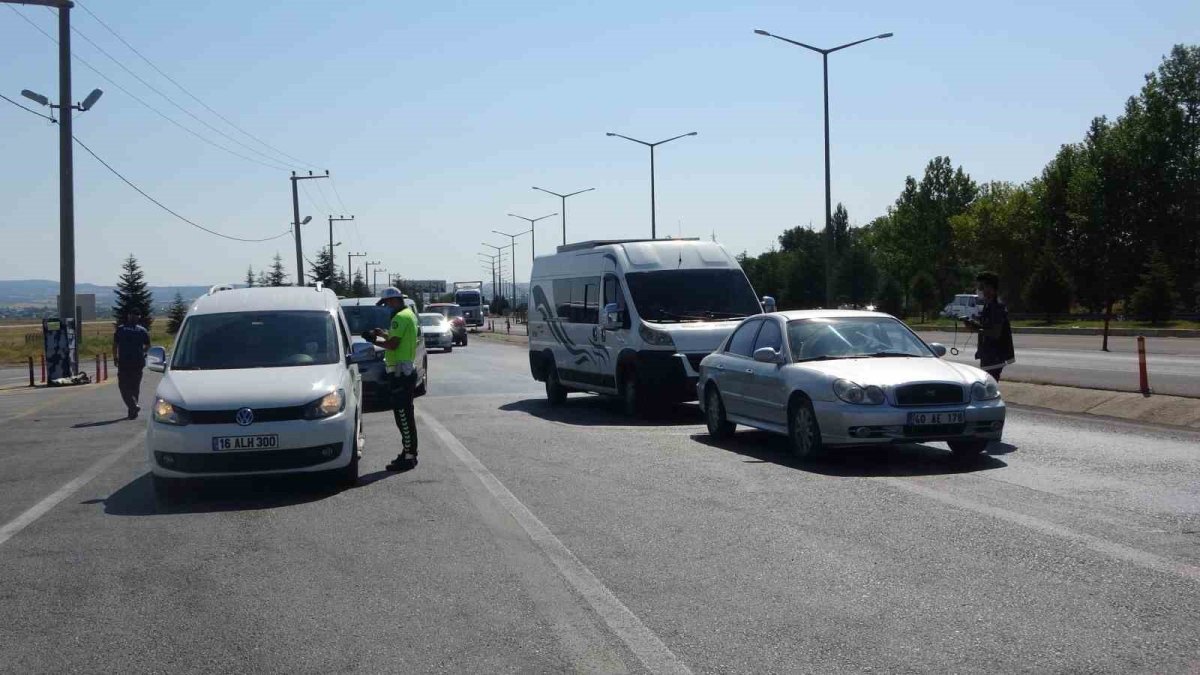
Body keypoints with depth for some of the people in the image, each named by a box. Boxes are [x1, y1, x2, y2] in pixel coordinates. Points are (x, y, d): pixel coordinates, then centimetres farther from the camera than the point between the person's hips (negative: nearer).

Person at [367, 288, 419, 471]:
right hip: (407, 370, 11)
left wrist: (374, 340, -9)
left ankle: (408, 457, -8)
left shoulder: (400, 317, -15)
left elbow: (393, 344, -21)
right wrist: (383, 334, 18)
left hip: (400, 371, -11)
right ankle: (409, 453, 22)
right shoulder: (409, 314, 18)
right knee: (406, 415, 15)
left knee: (403, 416, -9)